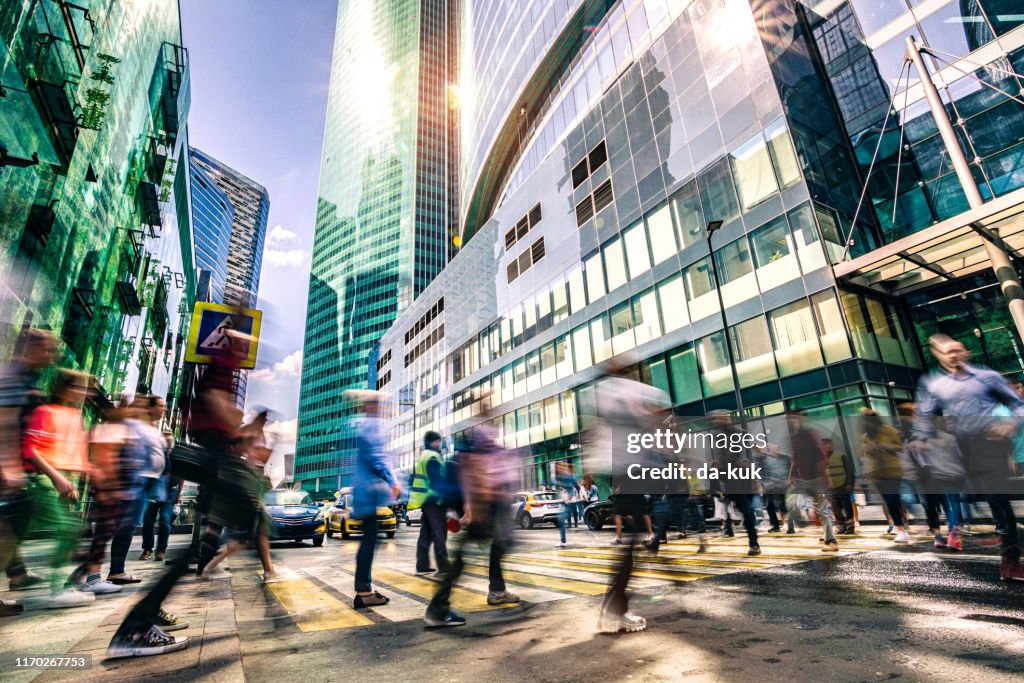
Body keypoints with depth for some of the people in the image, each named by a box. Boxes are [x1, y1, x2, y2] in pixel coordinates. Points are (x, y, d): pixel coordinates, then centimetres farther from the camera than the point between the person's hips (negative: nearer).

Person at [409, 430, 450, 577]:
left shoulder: (423, 457, 21)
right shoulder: (433, 457, -11)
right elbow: (438, 481, -19)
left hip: (425, 500, 10)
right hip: (434, 500, -10)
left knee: (426, 534, 11)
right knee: (439, 533, -8)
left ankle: (422, 566, 14)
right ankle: (443, 567, -8)